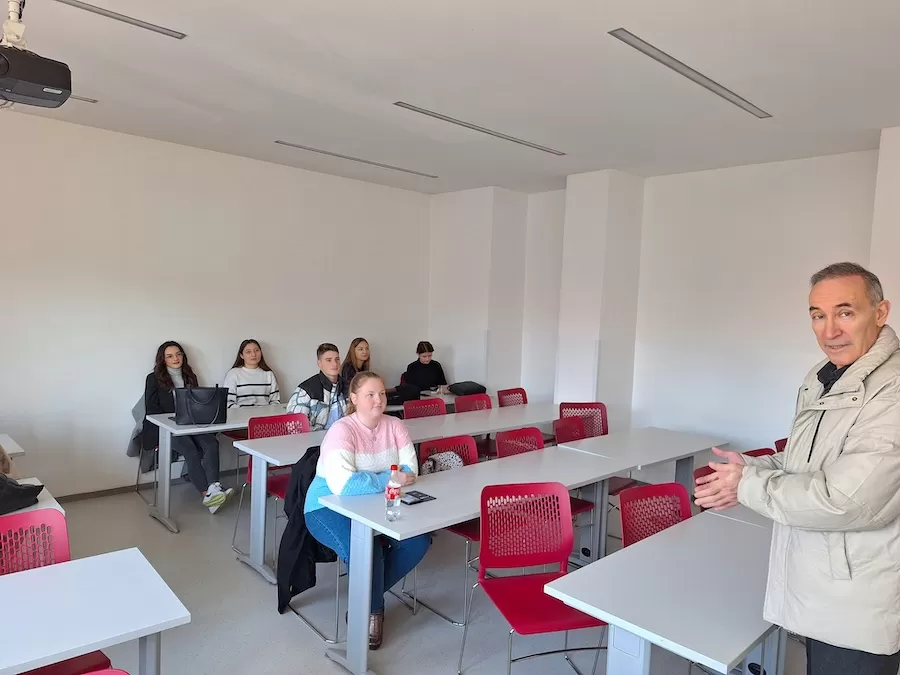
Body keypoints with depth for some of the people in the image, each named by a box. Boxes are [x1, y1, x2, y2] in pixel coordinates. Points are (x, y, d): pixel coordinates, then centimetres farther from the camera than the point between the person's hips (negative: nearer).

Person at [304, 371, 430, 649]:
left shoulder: (394, 426, -4)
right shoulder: (341, 431, -21)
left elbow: (410, 471, -9)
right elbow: (342, 484, -33)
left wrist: (370, 480, -23)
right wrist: (389, 478, -27)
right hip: (330, 507, -6)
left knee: (418, 541, -13)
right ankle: (372, 609, 3)